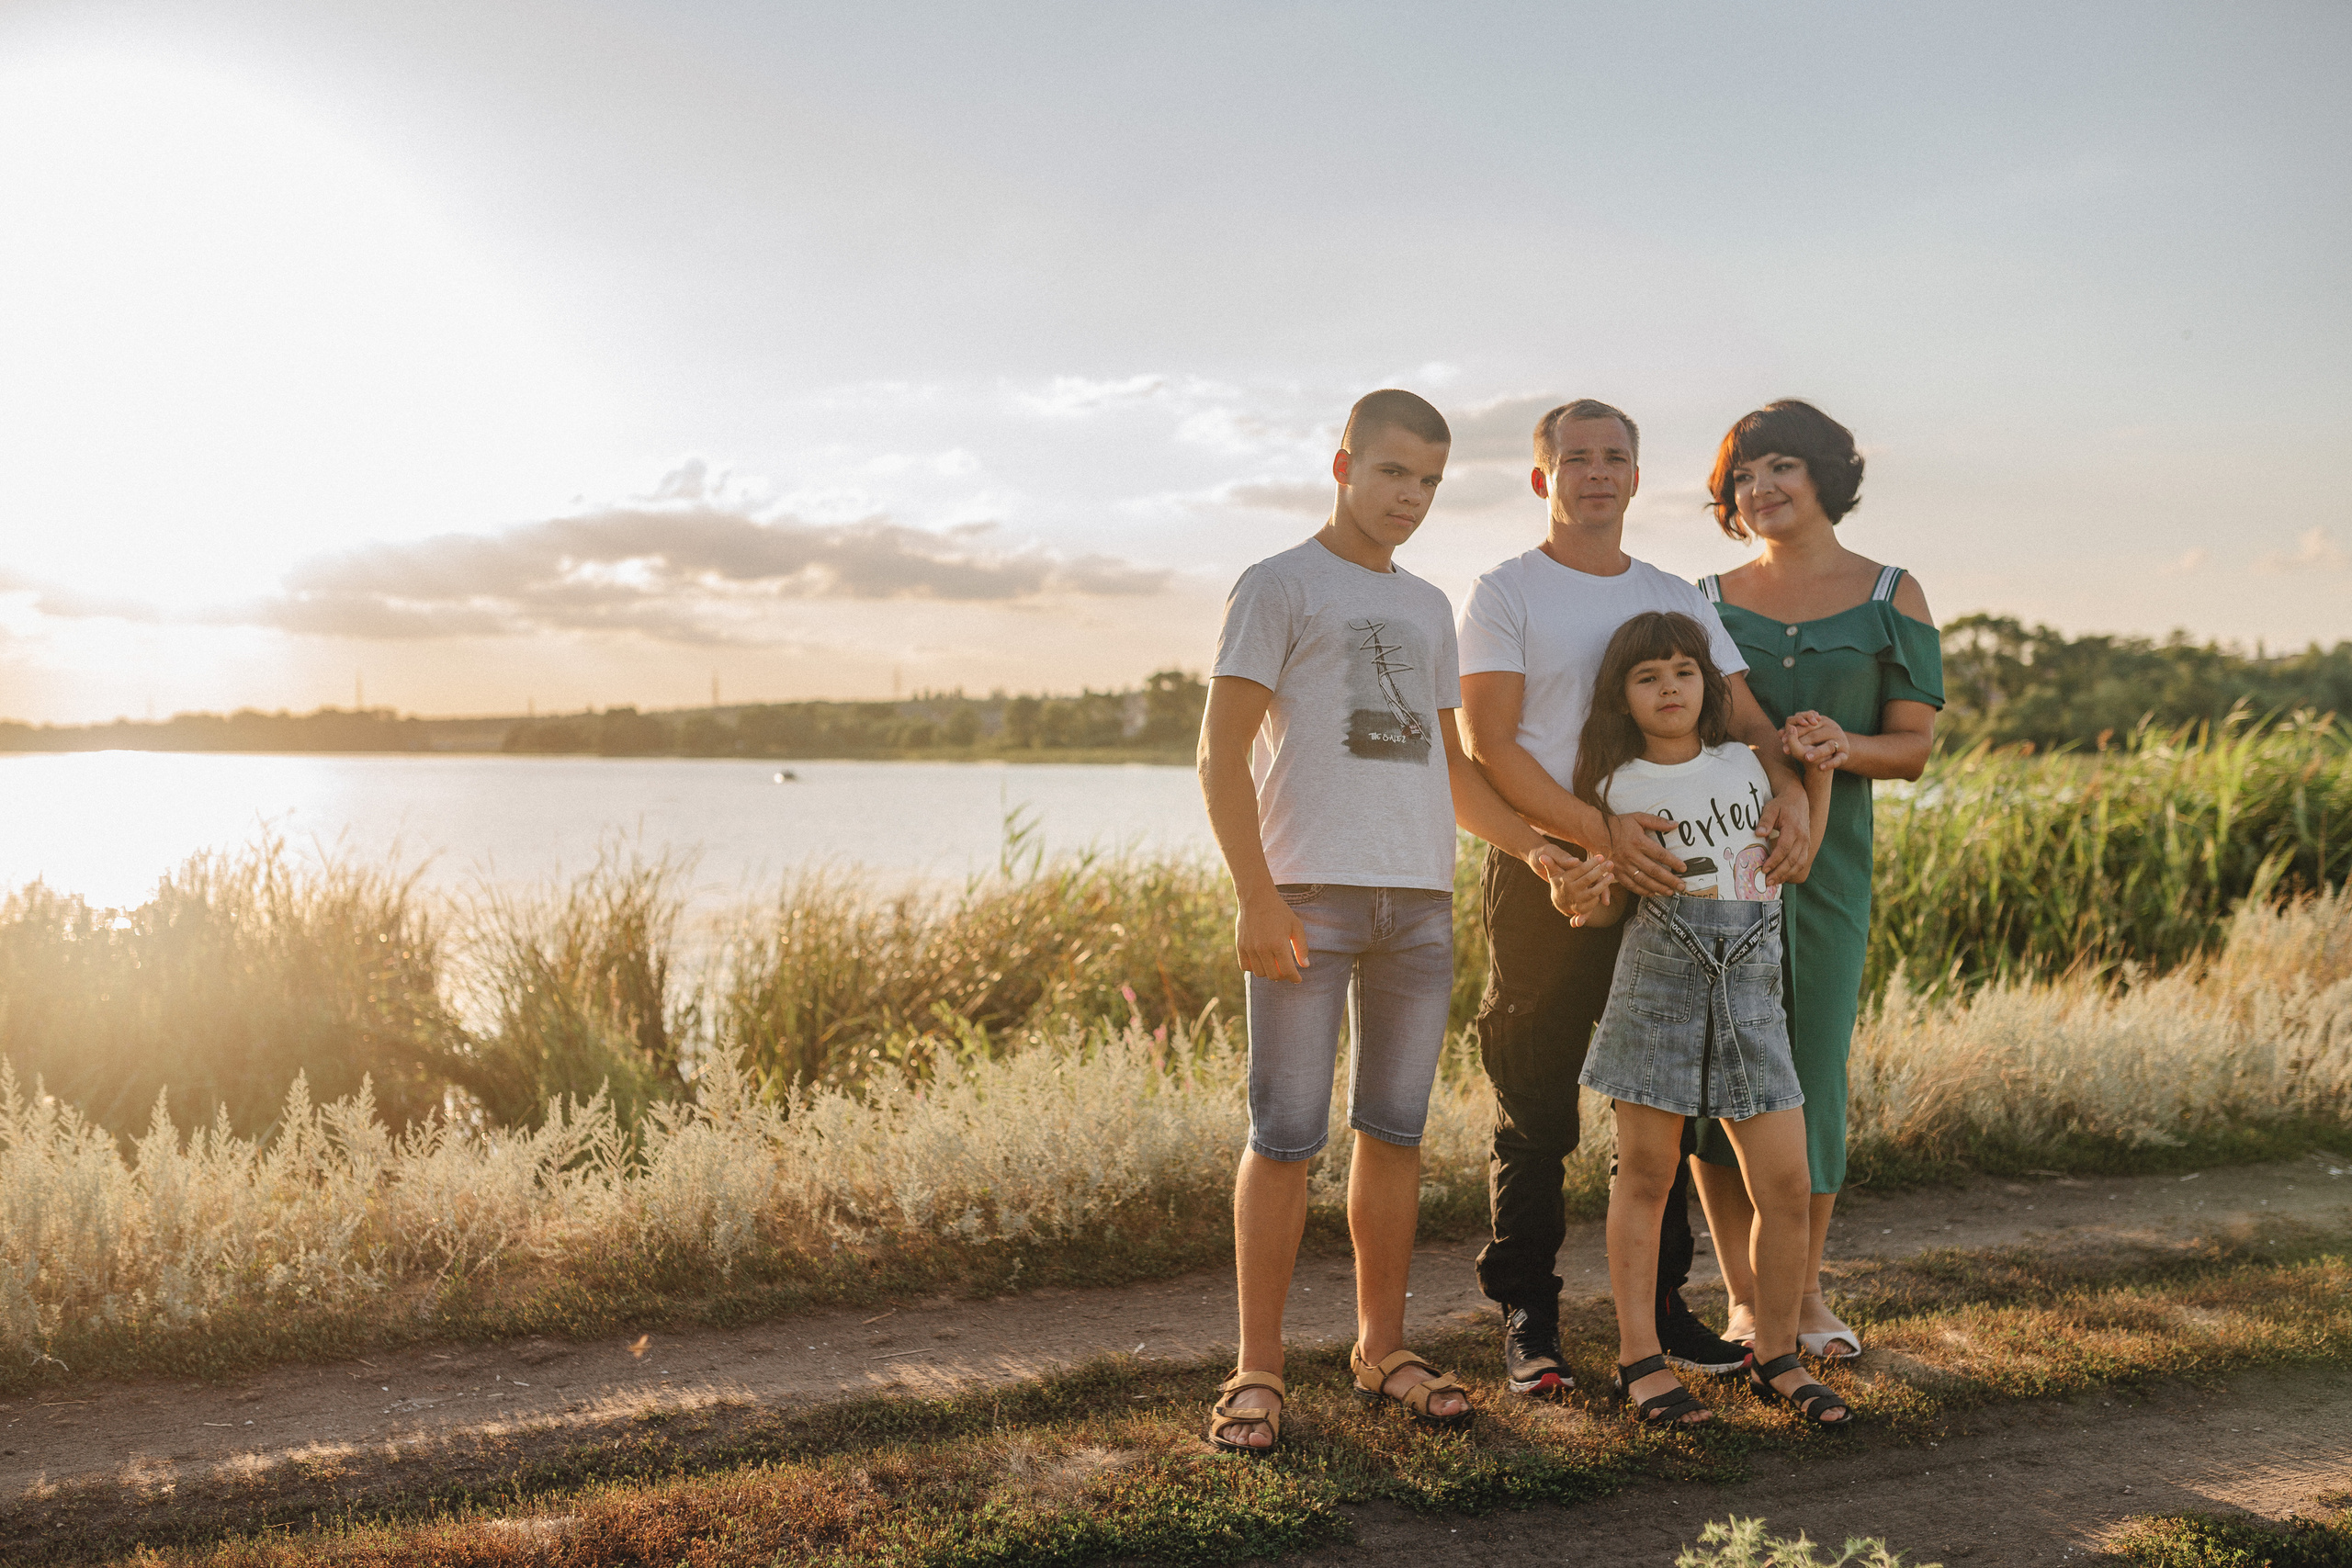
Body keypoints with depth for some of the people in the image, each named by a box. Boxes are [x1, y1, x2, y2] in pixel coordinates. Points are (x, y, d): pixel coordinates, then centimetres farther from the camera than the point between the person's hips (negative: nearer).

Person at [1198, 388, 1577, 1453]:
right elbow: (1222, 753, -5)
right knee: (1287, 1133, -4)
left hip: (1420, 897, 6)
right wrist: (1256, 897, -14)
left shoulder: (1429, 609, 21)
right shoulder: (1278, 586, 2)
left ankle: (1382, 1348, 20)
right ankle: (1258, 1370, 5)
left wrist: (1531, 845, 9)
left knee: (1395, 1128, 9)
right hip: (1310, 894, -6)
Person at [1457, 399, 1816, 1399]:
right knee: (1535, 1111, 0)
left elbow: (1744, 717, 10)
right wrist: (1598, 834, -21)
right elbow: (1488, 746, -10)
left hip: (1664, 874, 5)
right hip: (1545, 871, -5)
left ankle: (1661, 1306, 22)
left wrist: (1790, 789, -12)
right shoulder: (1505, 595, 0)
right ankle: (1527, 1317, 11)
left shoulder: (1679, 600, 16)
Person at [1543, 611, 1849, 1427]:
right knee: (1645, 1177, 3)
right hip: (1658, 978, -2)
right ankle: (1639, 1359, 13)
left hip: (1751, 982, 3)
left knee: (1785, 1182, 0)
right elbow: (1606, 906, 6)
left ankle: (1776, 1354, 17)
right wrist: (1580, 898, -17)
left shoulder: (1745, 763, 11)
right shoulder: (1616, 786, 2)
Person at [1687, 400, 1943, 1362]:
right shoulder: (1709, 602, 9)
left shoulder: (1891, 598, 5)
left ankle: (1805, 1292, 20)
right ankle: (1743, 1299, 13)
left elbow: (1913, 743, 3)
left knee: (1814, 1073, 2)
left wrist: (1841, 747, -17)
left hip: (1826, 859, -1)